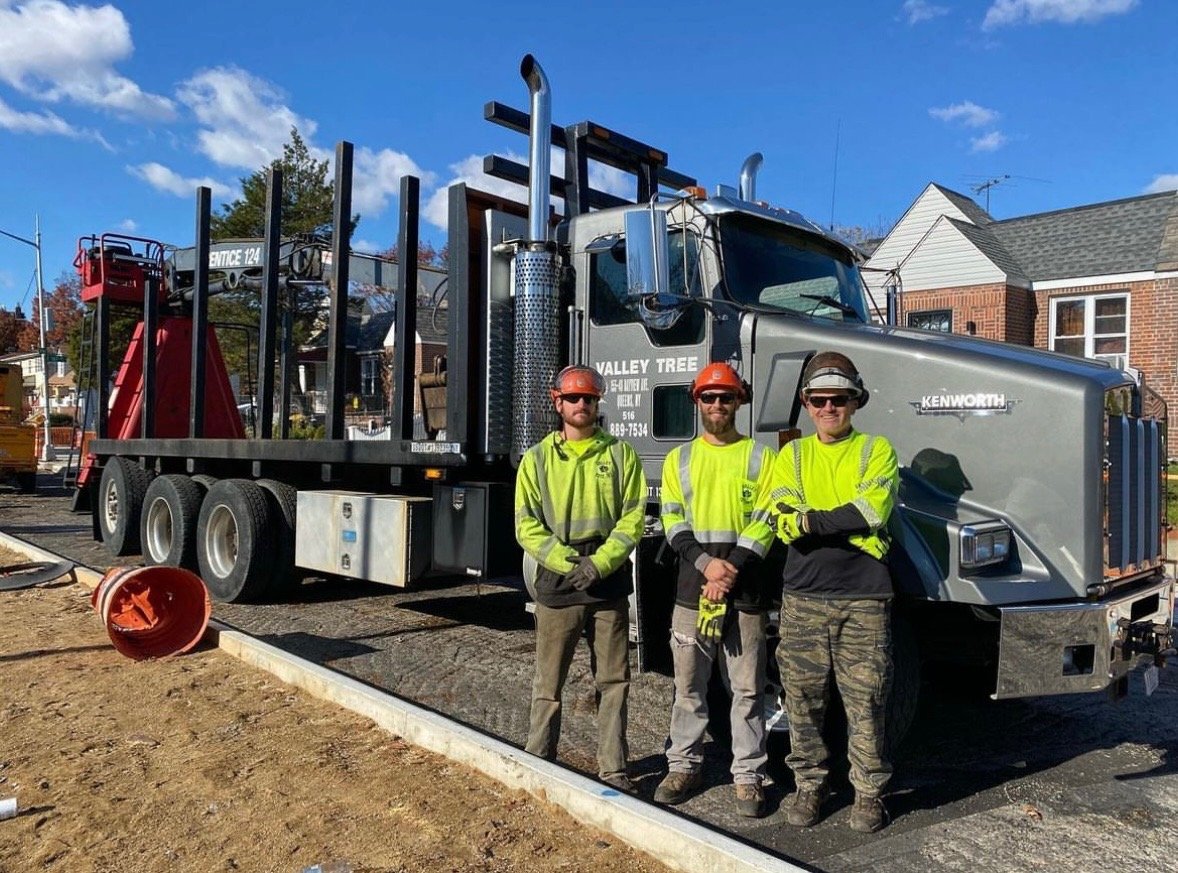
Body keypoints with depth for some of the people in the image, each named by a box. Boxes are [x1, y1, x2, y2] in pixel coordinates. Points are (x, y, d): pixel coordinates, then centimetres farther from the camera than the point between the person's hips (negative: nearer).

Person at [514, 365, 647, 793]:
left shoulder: (620, 454, 5)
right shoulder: (537, 458, 4)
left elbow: (632, 518, -1)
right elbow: (527, 525, -1)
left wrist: (599, 564, -14)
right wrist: (569, 564, -13)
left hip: (610, 585, 1)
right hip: (556, 583, -1)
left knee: (613, 681, 8)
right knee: (549, 682, 7)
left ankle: (613, 769, 19)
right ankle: (538, 761, 22)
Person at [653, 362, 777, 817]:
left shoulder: (760, 457, 6)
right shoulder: (679, 458, 11)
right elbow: (674, 523, 4)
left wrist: (732, 571, -13)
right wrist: (707, 563, -12)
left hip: (746, 591, -1)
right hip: (692, 587, 2)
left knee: (747, 689, 5)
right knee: (688, 685, 9)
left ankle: (748, 775, 16)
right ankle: (683, 765, 22)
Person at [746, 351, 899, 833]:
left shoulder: (875, 449, 6)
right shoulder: (793, 454, 11)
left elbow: (873, 509, -12)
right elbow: (783, 520, -5)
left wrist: (811, 521, -14)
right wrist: (852, 528, -17)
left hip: (863, 598, -2)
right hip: (803, 596, 2)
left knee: (865, 699, 4)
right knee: (803, 697, 8)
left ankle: (869, 791, 21)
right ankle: (810, 783, 25)